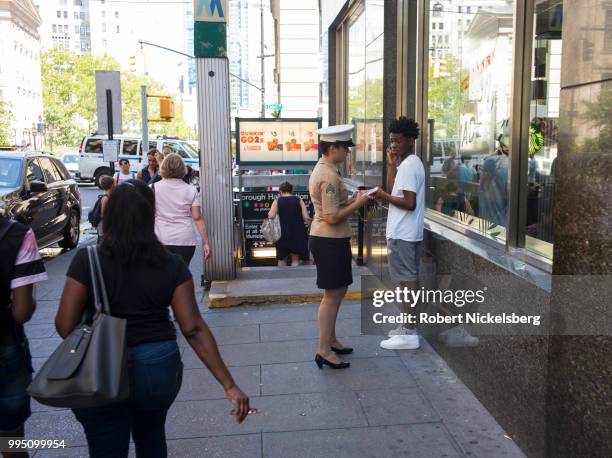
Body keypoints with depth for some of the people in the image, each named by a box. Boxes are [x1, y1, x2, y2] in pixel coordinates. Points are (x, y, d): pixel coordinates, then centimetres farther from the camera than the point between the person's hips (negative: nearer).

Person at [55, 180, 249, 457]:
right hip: (159, 366, 3)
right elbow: (194, 330, -12)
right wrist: (230, 385, -10)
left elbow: (64, 325, -12)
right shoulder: (172, 265, -8)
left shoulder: (87, 260, -13)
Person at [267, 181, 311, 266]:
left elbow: (271, 216, -14)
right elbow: (307, 218, -7)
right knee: (296, 259, 8)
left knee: (282, 259, 16)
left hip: (283, 234, 0)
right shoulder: (299, 200, 0)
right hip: (298, 233, 0)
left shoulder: (277, 201, 0)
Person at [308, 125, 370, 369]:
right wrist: (358, 204, -14)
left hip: (328, 239, 11)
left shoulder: (324, 169, 13)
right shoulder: (329, 176, -20)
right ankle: (324, 351, 6)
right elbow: (332, 217, -24)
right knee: (332, 295, -3)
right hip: (329, 241, -11)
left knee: (338, 291, 19)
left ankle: (330, 340, 31)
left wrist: (351, 199, 8)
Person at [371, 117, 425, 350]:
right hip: (406, 232, 11)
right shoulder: (408, 163, 15)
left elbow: (409, 203, -23)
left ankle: (409, 334, 1)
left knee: (407, 280, -6)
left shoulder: (409, 166, -17)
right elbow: (394, 192, 16)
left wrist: (383, 196, -13)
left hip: (403, 234, -11)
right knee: (410, 279, 14)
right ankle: (408, 327, 24)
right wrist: (391, 165, 10)